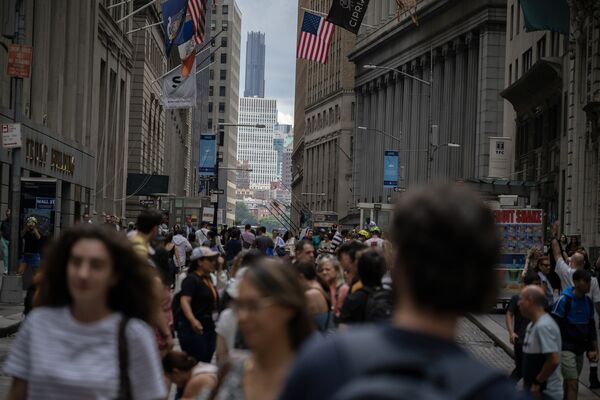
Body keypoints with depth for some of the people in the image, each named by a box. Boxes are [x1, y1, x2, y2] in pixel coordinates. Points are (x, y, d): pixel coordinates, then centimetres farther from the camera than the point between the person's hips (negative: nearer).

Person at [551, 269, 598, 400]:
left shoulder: (588, 302, 8)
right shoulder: (564, 300, -13)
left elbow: (591, 326, 16)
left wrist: (593, 348, 12)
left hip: (580, 349, 7)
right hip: (566, 348, -7)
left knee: (569, 382, 14)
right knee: (573, 384, -12)